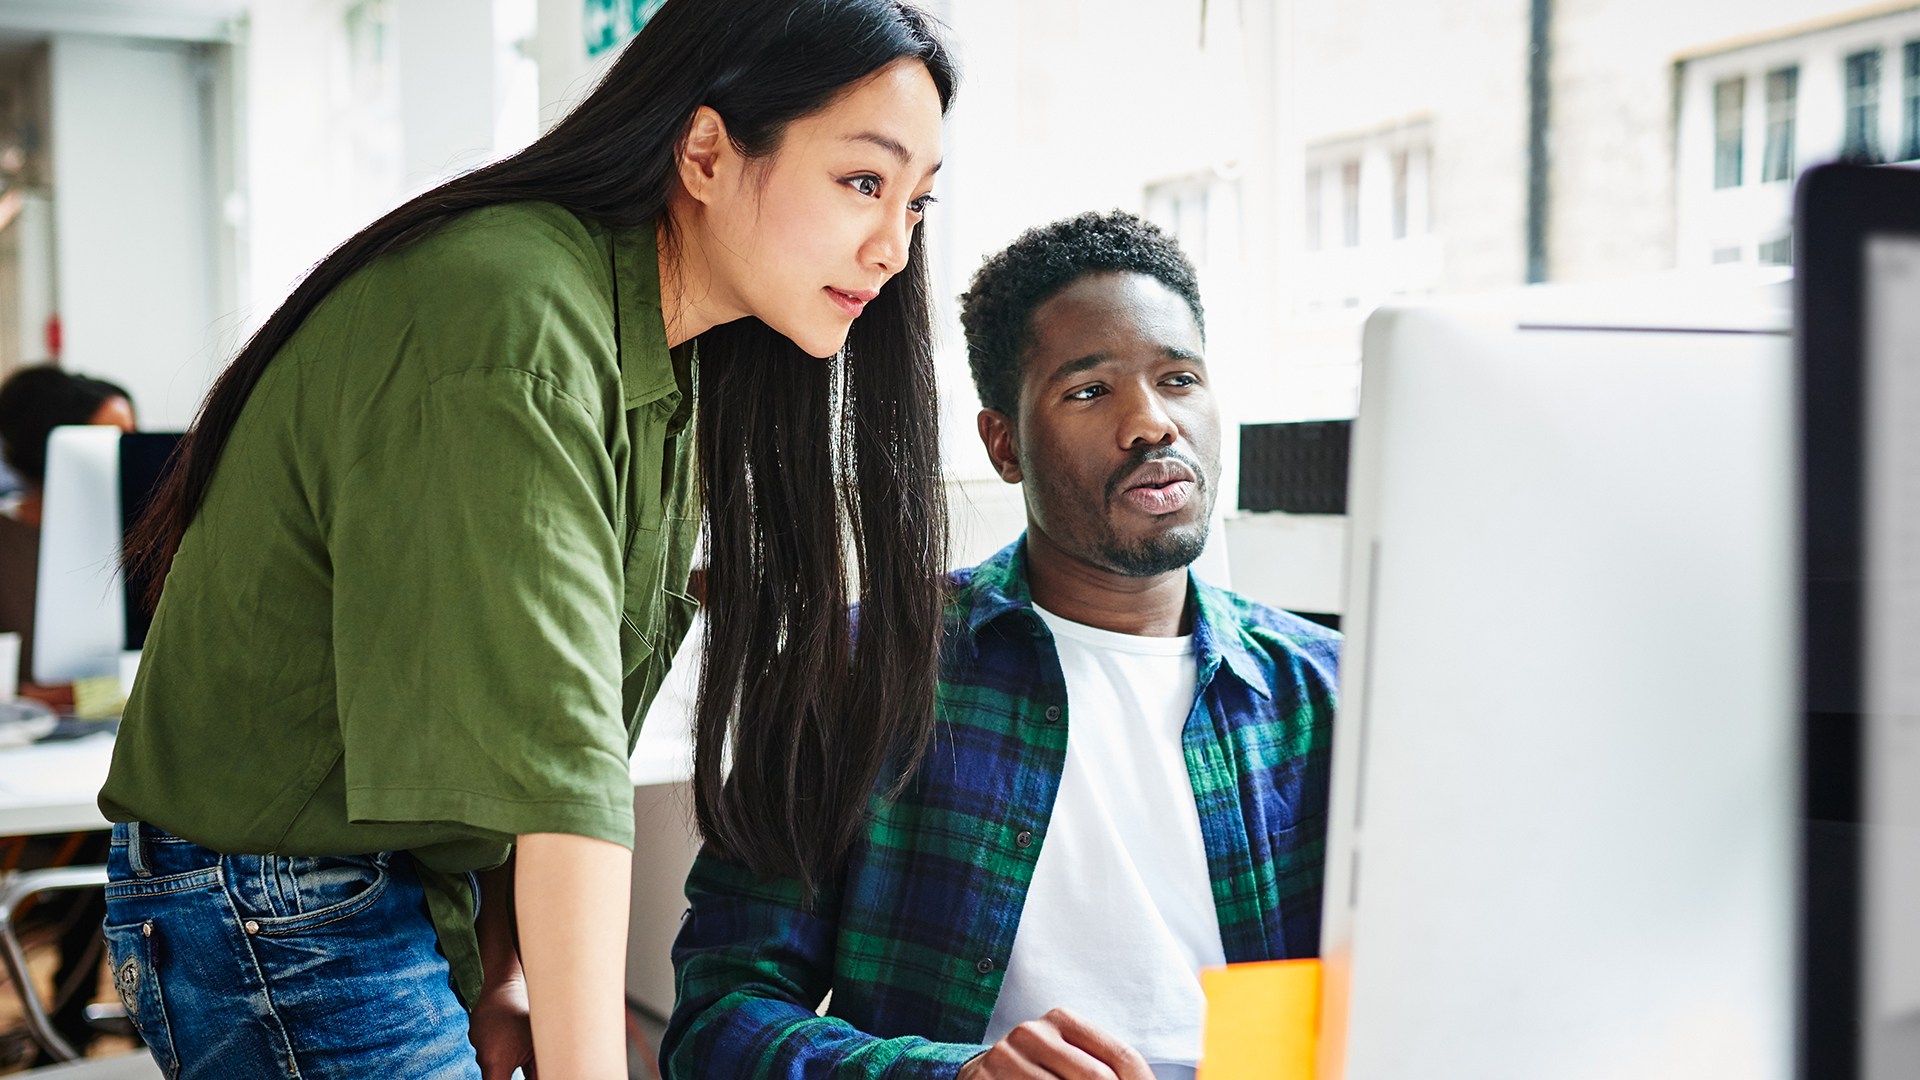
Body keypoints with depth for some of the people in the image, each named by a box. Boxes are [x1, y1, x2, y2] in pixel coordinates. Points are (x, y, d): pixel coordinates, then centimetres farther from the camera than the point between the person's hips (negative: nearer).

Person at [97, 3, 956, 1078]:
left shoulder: (668, 362, 4)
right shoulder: (512, 321, -27)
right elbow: (552, 758, -31)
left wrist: (511, 969, -3)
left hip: (439, 888, 8)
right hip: (282, 904, -8)